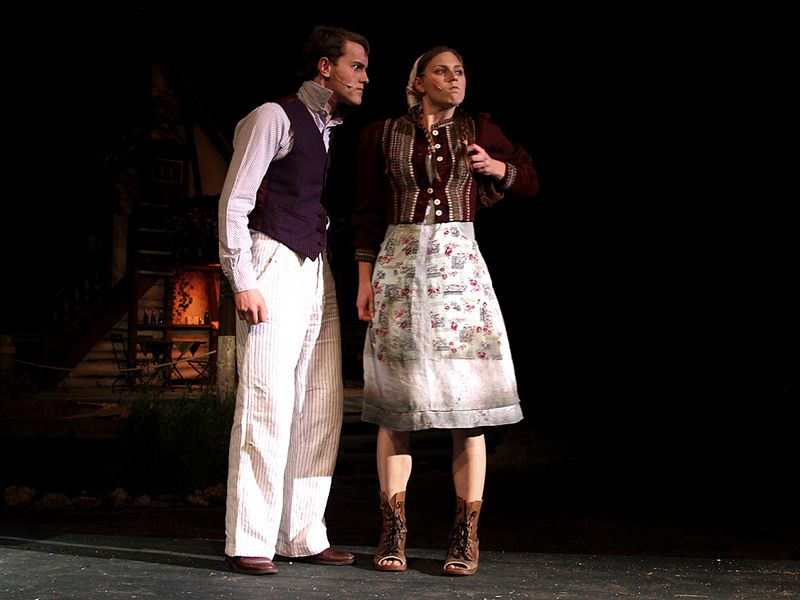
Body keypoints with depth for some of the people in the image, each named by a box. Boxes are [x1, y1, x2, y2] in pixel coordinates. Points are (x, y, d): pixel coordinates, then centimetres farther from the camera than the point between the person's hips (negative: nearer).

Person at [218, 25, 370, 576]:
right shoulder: (275, 117, -5)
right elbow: (235, 201, -9)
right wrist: (243, 281, -15)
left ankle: (304, 536, 13)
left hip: (318, 273, 8)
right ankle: (249, 541, -5)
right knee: (267, 403, -10)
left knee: (321, 408, 6)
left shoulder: (338, 132, 18)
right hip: (274, 267, -8)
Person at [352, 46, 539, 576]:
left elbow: (530, 181, 22)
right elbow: (368, 213, 8)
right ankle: (394, 529, 4)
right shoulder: (382, 135, 7)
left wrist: (496, 167, 2)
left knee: (467, 400, -4)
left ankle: (466, 534, -1)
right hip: (400, 264, -1)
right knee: (396, 401, -2)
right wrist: (365, 279, 1)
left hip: (460, 265, 1)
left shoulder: (479, 131, 11)